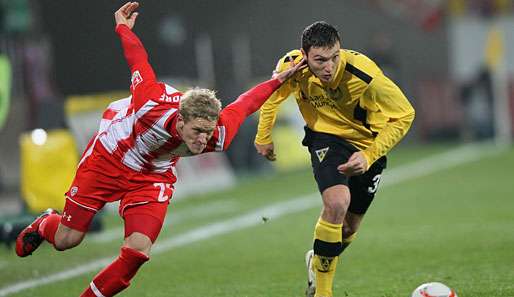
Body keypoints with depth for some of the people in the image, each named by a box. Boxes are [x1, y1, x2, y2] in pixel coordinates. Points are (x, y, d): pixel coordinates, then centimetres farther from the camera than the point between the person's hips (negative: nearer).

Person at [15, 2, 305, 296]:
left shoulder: (217, 137, -30)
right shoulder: (153, 103, -39)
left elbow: (243, 105, -11)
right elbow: (139, 60, -20)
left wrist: (277, 81, 1)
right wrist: (123, 28, -4)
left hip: (152, 178, 2)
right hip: (108, 159, -2)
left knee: (138, 251, -18)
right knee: (67, 239, 6)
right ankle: (45, 224, 44)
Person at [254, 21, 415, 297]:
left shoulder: (363, 74, -35)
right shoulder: (291, 66, -24)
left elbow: (404, 115, -25)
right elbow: (273, 93, 1)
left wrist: (369, 156, -32)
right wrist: (263, 137, 8)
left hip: (367, 144, 0)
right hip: (326, 138, 0)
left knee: (350, 225, 13)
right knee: (337, 204, -28)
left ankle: (317, 262, 48)